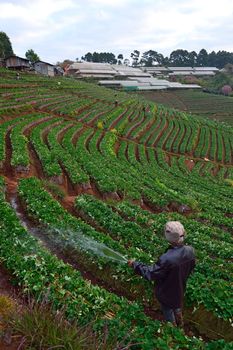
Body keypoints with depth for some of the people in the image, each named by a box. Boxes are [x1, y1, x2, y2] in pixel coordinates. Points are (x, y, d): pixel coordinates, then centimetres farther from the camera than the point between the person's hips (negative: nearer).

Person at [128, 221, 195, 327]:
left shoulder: (166, 259, -44)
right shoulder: (190, 250, -25)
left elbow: (151, 274, -29)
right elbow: (191, 267, -4)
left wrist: (135, 264, -17)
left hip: (167, 292, -5)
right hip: (180, 288, 5)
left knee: (168, 310, 28)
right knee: (177, 305, 36)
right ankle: (180, 322, 62)